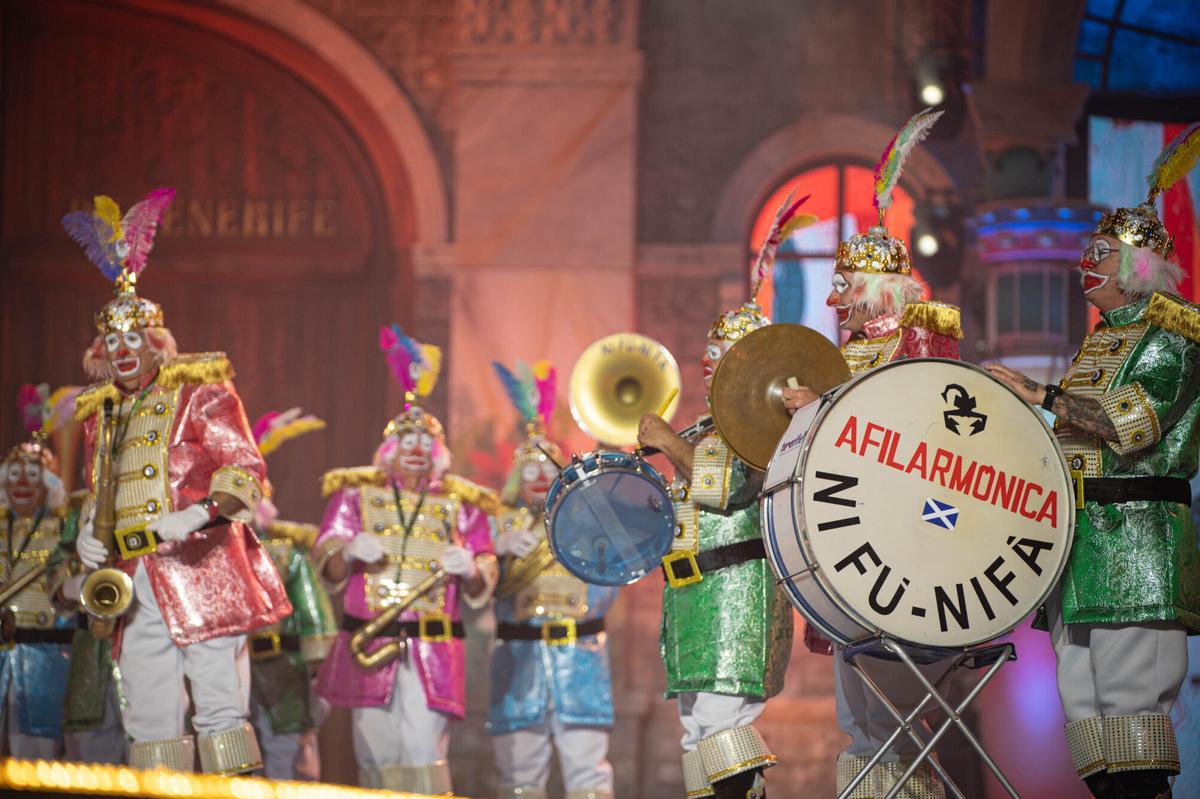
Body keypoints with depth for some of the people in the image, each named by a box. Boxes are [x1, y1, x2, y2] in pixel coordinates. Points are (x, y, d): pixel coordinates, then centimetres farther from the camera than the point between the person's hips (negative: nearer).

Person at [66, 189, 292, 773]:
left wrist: (200, 514, -22)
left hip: (201, 570, -6)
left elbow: (245, 469, -7)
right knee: (149, 713, 6)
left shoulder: (200, 392, 0)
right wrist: (87, 533, 10)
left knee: (219, 698, -10)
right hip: (135, 579, 6)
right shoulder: (101, 413, 19)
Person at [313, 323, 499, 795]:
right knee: (377, 752, 3)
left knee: (424, 752, -13)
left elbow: (483, 588, 13)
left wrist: (471, 571, -11)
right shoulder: (355, 494, 12)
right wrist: (349, 551, -15)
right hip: (367, 647, 1)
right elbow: (325, 564, 8)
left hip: (433, 653, -1)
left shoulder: (460, 504, 13)